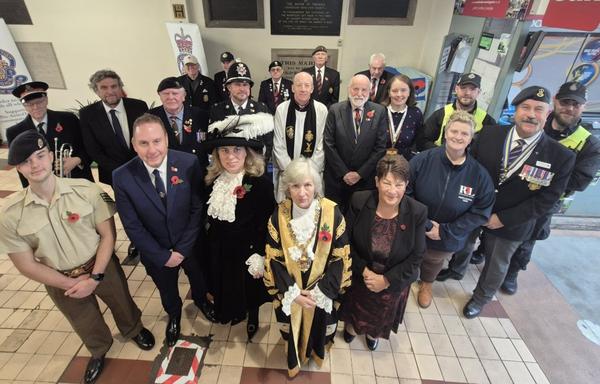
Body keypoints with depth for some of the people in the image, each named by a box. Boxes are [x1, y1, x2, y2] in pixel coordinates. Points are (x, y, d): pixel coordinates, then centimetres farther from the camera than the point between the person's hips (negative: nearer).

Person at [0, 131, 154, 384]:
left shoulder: (86, 190, -21)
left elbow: (108, 234, -14)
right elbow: (27, 266, -10)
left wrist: (95, 277, -19)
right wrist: (72, 283, -13)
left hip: (103, 266, -1)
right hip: (60, 281, 1)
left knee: (122, 305, 24)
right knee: (85, 324, 27)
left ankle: (134, 330, 59)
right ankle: (99, 351, 60)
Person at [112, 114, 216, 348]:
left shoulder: (189, 164, -24)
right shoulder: (122, 177, -22)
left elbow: (197, 209, -16)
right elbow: (132, 226, -14)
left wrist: (182, 249, -16)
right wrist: (163, 256, -13)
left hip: (191, 245, 0)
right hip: (156, 253, 1)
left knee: (197, 278, 29)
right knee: (167, 291, 28)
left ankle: (200, 300, 64)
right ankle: (174, 315, 62)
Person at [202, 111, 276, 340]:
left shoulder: (261, 184, -24)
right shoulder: (212, 180, -8)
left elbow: (266, 226, -18)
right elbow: (209, 218, 4)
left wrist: (259, 257, -18)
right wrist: (209, 248, 7)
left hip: (248, 252, -4)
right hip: (218, 251, 5)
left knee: (250, 291, 20)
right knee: (225, 288, 25)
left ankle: (252, 318, 50)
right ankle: (234, 312, 56)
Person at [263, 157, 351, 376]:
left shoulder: (332, 213, -20)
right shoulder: (279, 215, -17)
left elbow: (341, 258, -13)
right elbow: (273, 259, -11)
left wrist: (320, 291, -16)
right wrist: (292, 292, -16)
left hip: (322, 292, 0)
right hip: (289, 293, 1)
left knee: (318, 326, 23)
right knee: (292, 329, 22)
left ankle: (315, 350, 58)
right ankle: (294, 356, 55)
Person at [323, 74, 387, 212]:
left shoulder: (379, 111, -3)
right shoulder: (335, 110, -4)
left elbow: (380, 146, -4)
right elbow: (329, 144, -6)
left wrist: (360, 173, -9)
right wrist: (343, 173, -10)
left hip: (366, 179, 1)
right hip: (337, 176, 0)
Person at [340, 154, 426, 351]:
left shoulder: (417, 212, -25)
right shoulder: (359, 201, -25)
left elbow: (416, 256, -15)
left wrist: (387, 280, -18)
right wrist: (363, 270, -20)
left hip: (394, 282, 1)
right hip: (358, 276, 0)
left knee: (382, 314, 30)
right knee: (355, 307, 28)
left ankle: (373, 333, 64)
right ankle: (351, 326, 63)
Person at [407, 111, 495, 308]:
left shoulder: (480, 174, -17)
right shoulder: (422, 160, -23)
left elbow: (481, 213, -11)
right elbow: (405, 193, -20)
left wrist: (445, 231, -18)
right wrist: (425, 224, -23)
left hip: (448, 240, 2)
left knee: (433, 262, 31)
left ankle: (426, 284, 63)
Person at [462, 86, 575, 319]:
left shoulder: (561, 157, -16)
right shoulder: (489, 134, -12)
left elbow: (546, 200, -14)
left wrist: (503, 219, -18)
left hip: (510, 225, -1)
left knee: (496, 266, 19)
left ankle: (480, 298, 45)